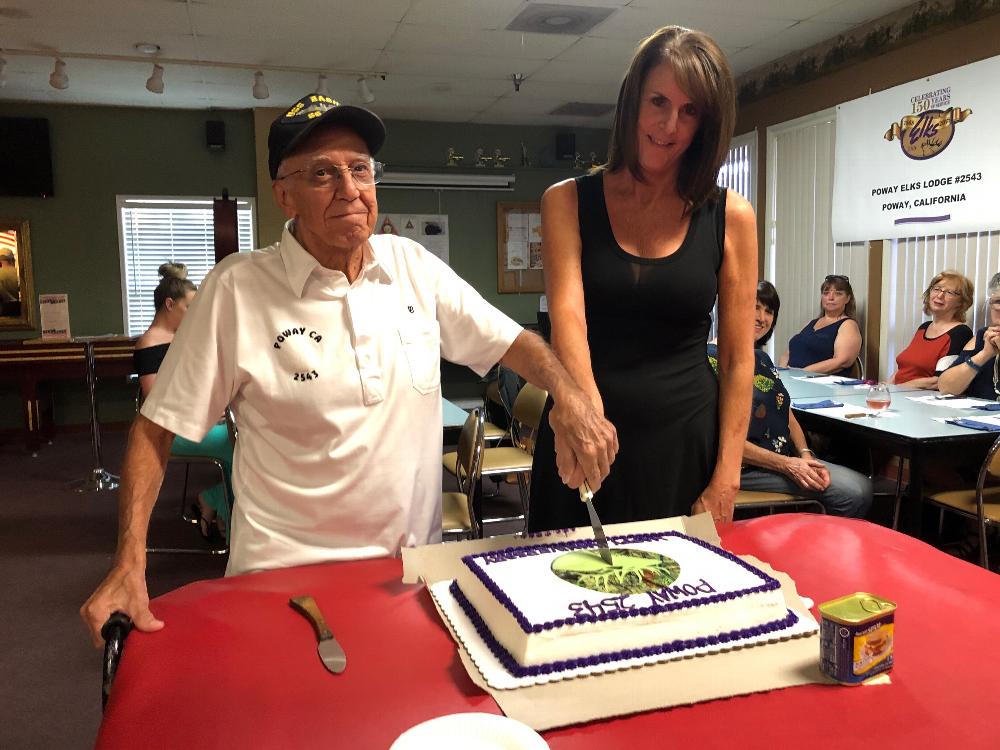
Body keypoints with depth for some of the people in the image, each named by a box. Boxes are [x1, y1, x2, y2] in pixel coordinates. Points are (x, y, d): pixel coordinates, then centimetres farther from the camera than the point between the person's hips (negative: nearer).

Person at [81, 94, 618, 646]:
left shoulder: (413, 265, 1)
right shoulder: (237, 289, -10)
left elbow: (511, 342, 7)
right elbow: (156, 429, -6)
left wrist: (569, 395, -12)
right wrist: (129, 567, -14)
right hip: (288, 576, -3)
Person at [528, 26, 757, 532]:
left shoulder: (730, 216, 0)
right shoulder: (568, 201, -1)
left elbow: (737, 360, -1)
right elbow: (566, 310, -17)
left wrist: (726, 479, -7)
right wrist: (584, 405, -36)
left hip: (686, 444, 1)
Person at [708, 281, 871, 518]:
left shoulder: (762, 359, 16)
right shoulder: (714, 358, -12)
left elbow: (789, 416, 15)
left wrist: (806, 455, -5)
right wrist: (785, 464, -16)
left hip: (788, 458, 8)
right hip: (746, 467, -8)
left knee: (861, 487, -6)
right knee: (851, 492, -15)